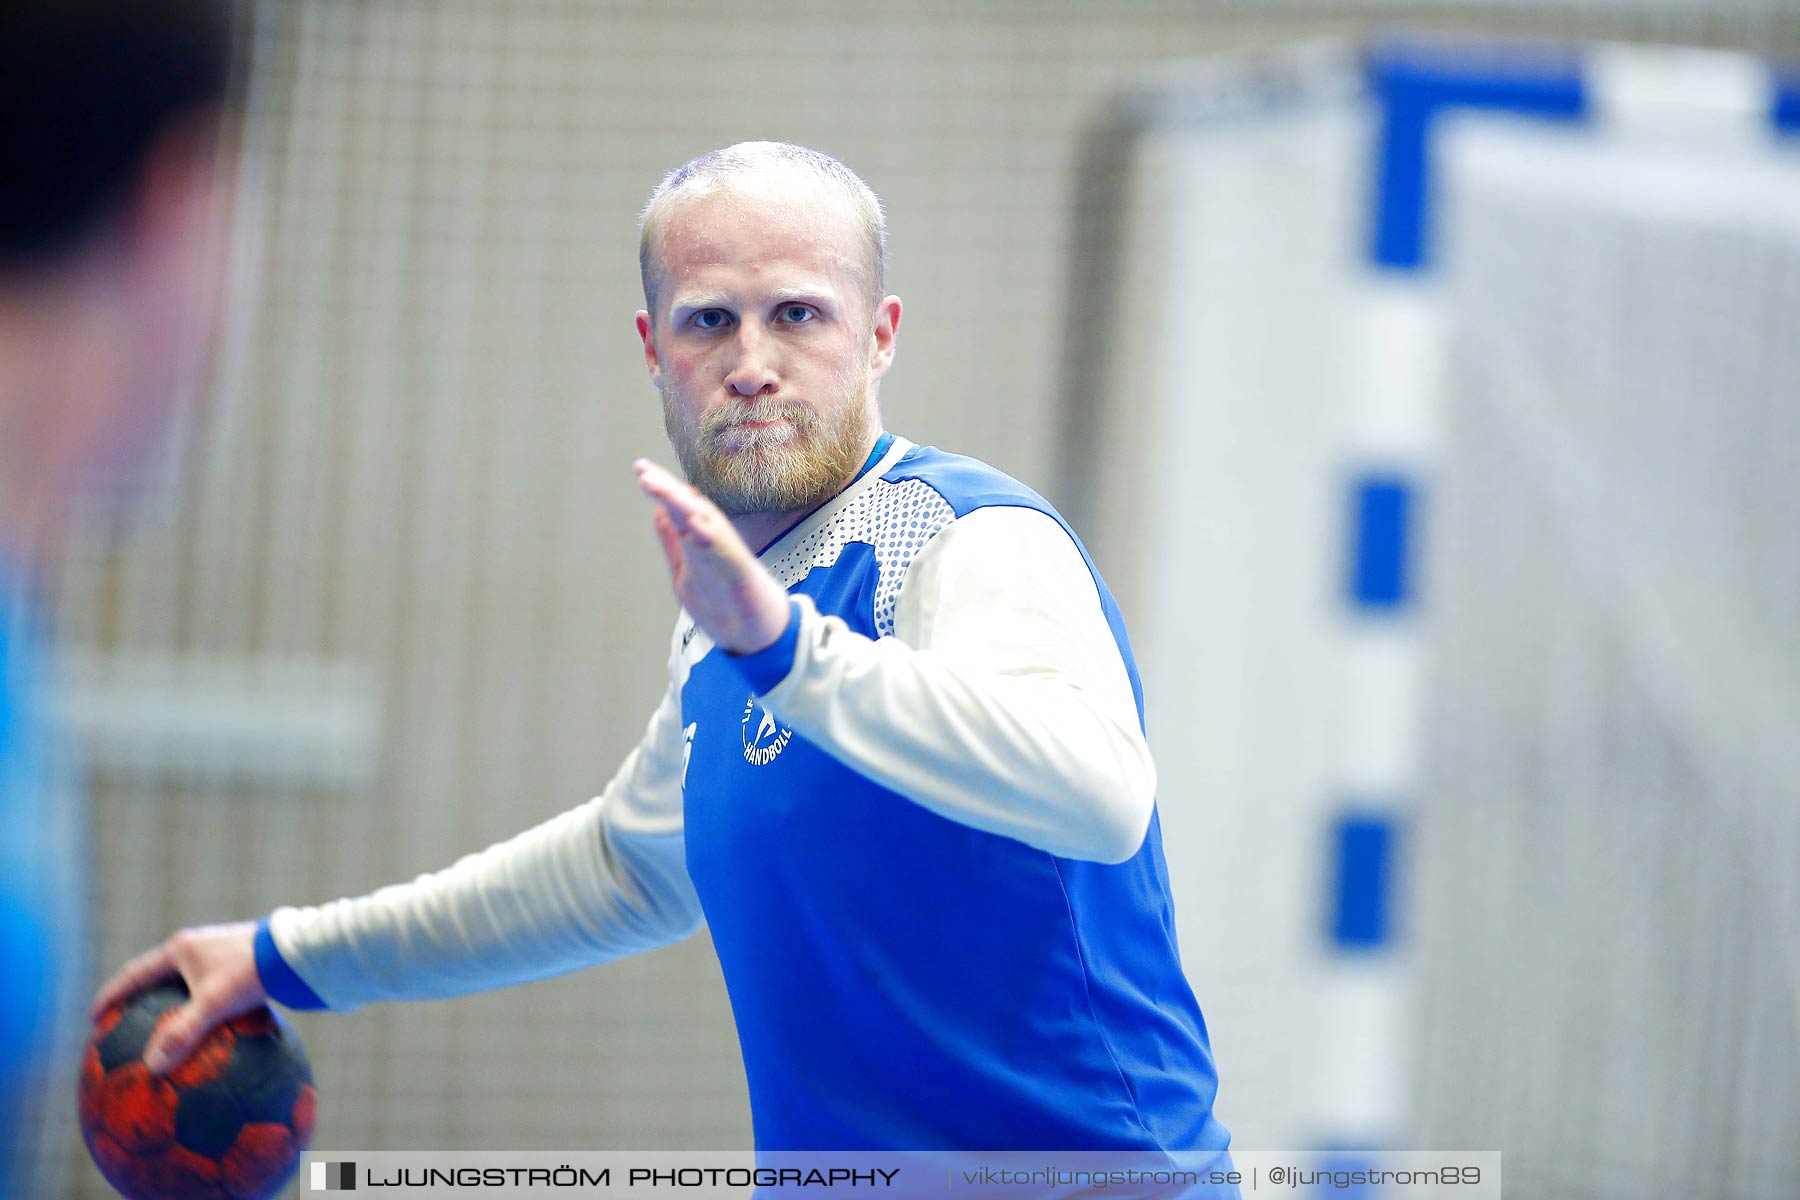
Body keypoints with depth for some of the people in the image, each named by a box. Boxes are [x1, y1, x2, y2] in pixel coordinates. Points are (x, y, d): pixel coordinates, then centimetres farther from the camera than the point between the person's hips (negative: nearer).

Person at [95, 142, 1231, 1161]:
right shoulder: (735, 613, 12)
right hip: (830, 1172, 8)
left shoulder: (970, 542, -15)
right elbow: (631, 863, 28)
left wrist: (789, 647, -40)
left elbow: (1099, 793, -34)